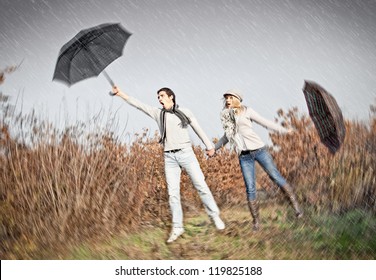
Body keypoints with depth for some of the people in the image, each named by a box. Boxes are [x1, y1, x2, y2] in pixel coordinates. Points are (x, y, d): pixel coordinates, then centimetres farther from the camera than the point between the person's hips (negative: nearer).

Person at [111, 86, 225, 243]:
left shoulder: (184, 112, 6)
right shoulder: (158, 113, 10)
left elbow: (198, 129, 12)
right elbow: (138, 104, 5)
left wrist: (209, 146, 15)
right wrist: (120, 94, -2)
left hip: (186, 153, -2)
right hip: (170, 157, 2)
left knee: (201, 186, -2)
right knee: (173, 193, -1)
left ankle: (215, 216, 13)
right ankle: (177, 227, 6)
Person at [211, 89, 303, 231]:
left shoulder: (246, 111, 1)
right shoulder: (226, 116, 13)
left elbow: (265, 122, 2)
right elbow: (227, 136, 27)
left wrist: (284, 130, -3)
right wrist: (214, 148, 31)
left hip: (258, 149, -3)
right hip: (244, 156, 3)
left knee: (276, 177, -4)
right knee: (250, 188, -3)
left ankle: (296, 206, 9)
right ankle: (256, 220, 5)